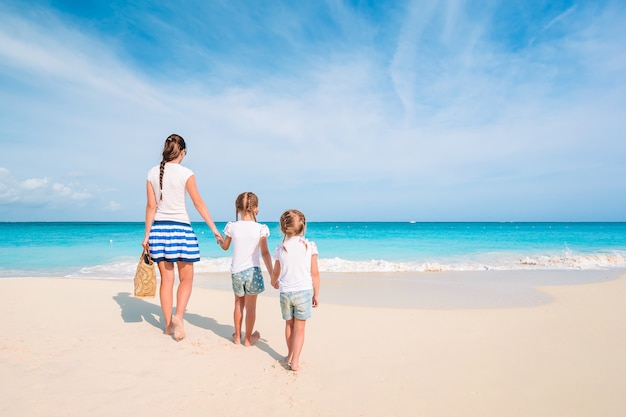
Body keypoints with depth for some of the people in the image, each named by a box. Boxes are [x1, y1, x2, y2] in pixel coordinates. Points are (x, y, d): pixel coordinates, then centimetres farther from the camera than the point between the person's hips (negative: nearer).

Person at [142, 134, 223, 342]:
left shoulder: (152, 173, 5)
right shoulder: (185, 173, -7)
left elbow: (151, 206, 5)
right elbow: (198, 203, -6)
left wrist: (147, 234, 10)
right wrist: (215, 229, -1)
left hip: (159, 229, 4)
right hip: (180, 228, -4)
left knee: (166, 279, 11)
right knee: (186, 278, 8)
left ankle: (168, 324, 19)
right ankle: (178, 317, -10)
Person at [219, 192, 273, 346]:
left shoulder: (232, 227, -5)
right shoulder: (260, 228, -11)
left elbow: (225, 247, 10)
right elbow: (265, 253, -10)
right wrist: (272, 274, -4)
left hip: (236, 271, 2)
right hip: (253, 271, -2)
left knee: (239, 303, 21)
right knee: (250, 305, 10)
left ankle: (237, 336, 31)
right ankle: (248, 339, 22)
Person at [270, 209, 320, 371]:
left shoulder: (280, 248, -2)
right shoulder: (310, 246, -8)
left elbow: (275, 272, 9)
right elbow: (315, 273, -6)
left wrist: (274, 283, 32)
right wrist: (316, 294, 5)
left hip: (285, 292, 2)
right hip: (304, 291, -2)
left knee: (289, 325, 19)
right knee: (299, 328, 6)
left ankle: (290, 356, 34)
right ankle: (295, 361, 2)